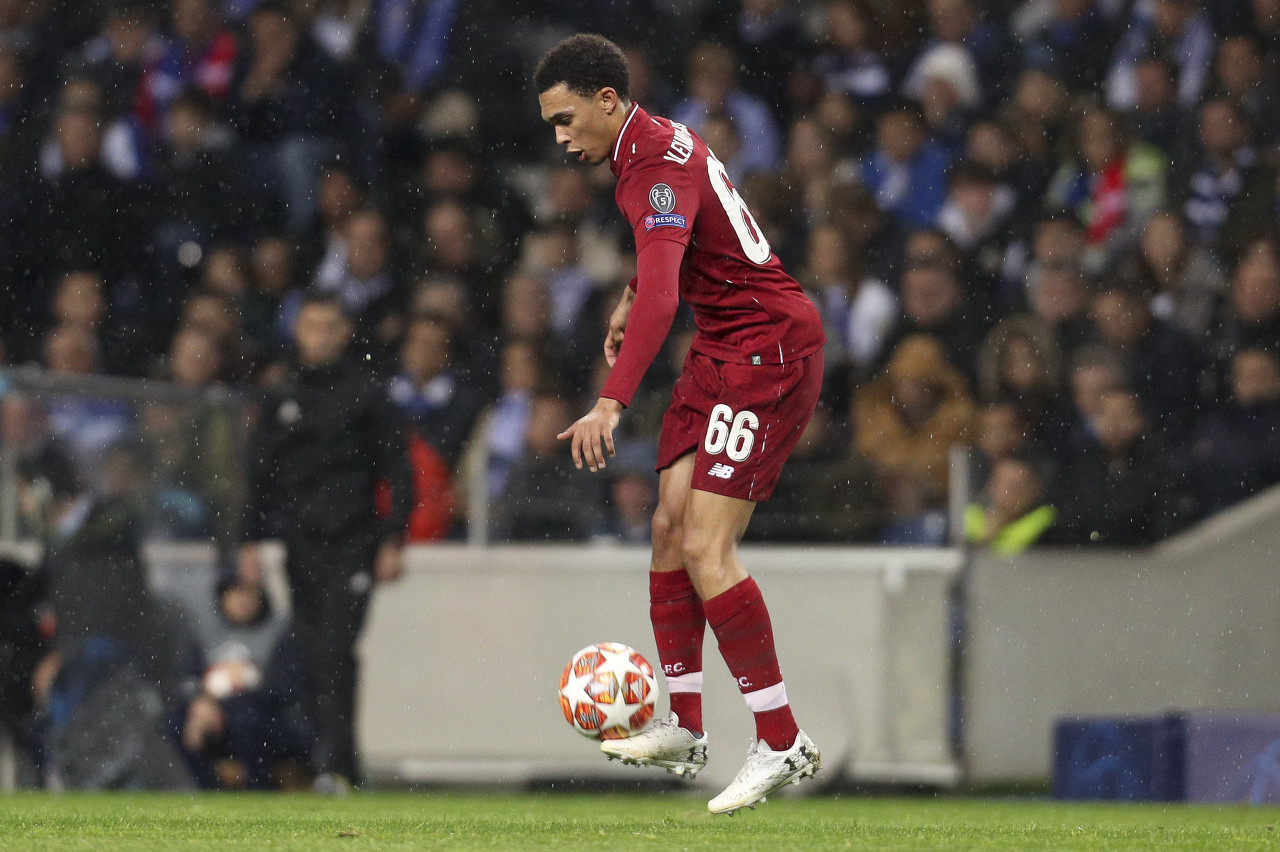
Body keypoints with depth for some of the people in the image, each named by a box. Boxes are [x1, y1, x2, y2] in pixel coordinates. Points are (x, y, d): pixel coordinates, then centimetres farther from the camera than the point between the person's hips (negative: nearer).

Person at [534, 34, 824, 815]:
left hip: (769, 349, -10)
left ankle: (784, 743, -10)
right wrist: (628, 303, 27)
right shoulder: (655, 145, 9)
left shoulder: (659, 165, -22)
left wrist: (611, 404, -43)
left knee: (705, 547, -15)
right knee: (671, 523, 5)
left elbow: (660, 297, -36)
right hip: (721, 351, 10)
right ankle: (684, 731, 9)